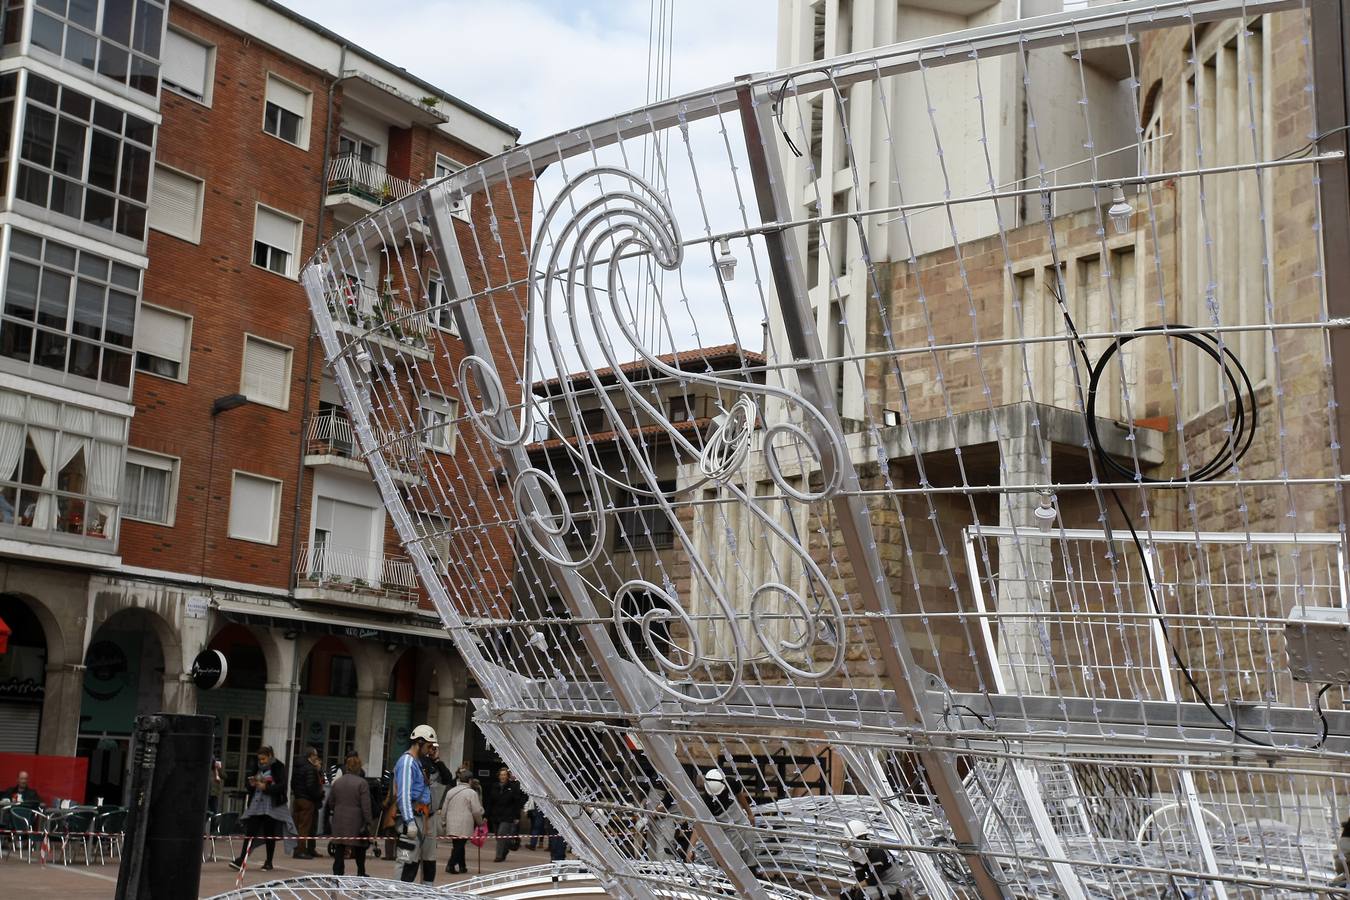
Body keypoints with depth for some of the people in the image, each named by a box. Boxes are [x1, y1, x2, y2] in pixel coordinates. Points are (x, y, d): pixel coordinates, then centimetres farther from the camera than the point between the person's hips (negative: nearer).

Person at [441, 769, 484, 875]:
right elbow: (477, 811, -8)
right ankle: (451, 866, -10)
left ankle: (462, 866, 18)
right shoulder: (471, 793, -6)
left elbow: (445, 810, 16)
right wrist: (480, 823, 8)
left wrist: (443, 823, 24)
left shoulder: (450, 792, 12)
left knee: (457, 845, 13)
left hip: (452, 825, 6)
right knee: (460, 845, -2)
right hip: (465, 826, -6)